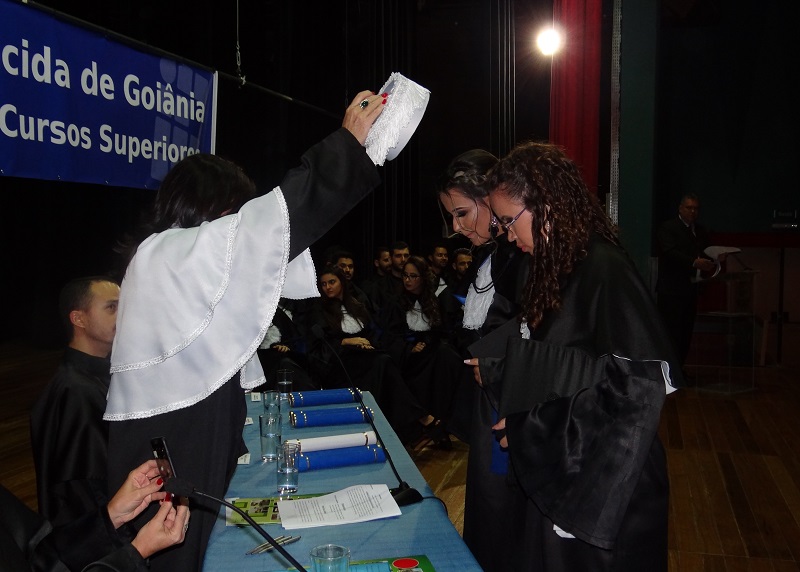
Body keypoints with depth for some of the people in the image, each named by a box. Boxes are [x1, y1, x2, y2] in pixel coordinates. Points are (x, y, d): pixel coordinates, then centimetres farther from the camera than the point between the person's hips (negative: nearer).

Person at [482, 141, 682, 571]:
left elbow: (633, 390, -23)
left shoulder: (604, 270, -19)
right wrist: (495, 372, 3)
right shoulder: (555, 267, 7)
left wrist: (529, 429, -17)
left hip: (601, 486, -8)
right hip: (552, 475, 8)